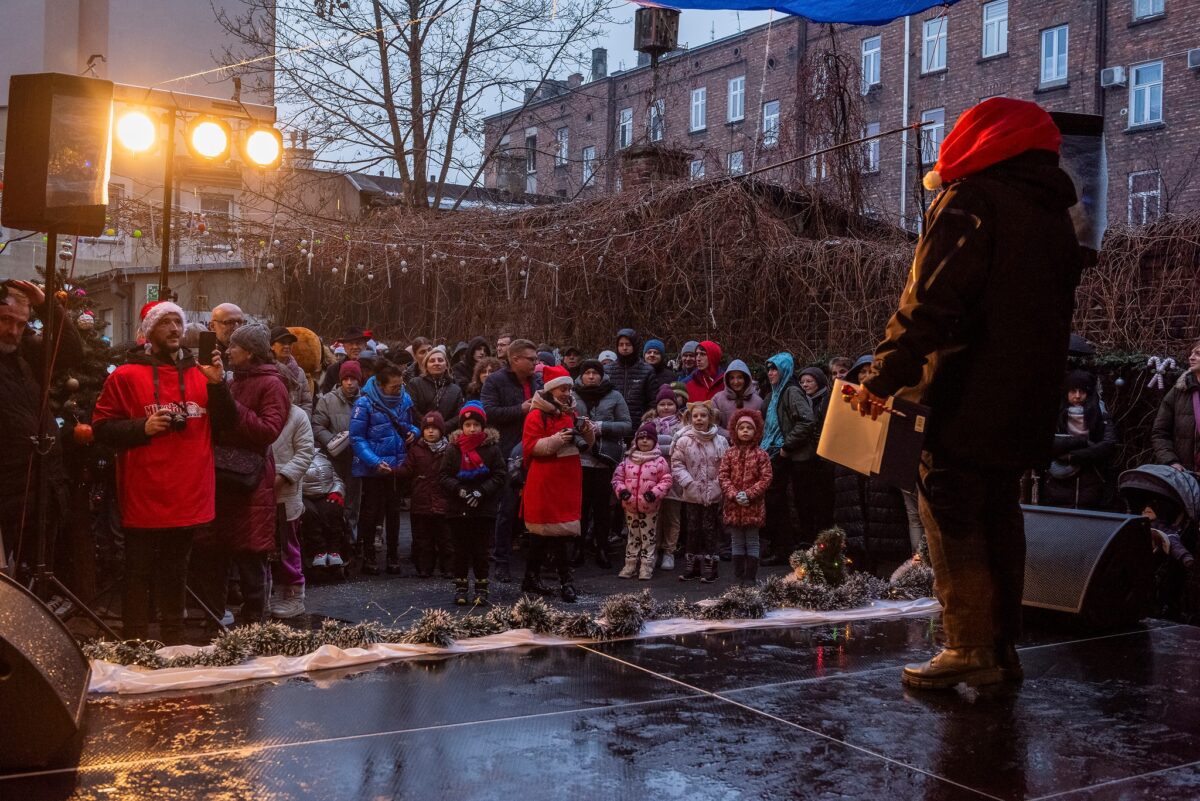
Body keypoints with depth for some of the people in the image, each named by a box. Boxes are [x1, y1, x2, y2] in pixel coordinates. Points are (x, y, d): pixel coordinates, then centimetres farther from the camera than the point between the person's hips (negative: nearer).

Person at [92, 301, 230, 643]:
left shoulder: (199, 374, 8)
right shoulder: (126, 375, -4)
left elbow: (226, 423, 2)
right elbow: (102, 427, -6)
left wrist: (217, 384, -11)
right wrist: (142, 427, -19)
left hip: (189, 496, 4)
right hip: (144, 496, -4)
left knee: (176, 573, 17)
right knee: (139, 573, 2)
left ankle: (173, 643, 29)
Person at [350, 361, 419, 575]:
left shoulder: (404, 399, 0)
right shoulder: (365, 403, -16)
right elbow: (357, 438, -15)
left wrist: (413, 431, -7)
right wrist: (375, 461, -24)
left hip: (397, 465, 5)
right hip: (373, 467, -4)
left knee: (394, 511, 13)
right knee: (371, 511, 6)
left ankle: (393, 555, 24)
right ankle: (368, 556, 19)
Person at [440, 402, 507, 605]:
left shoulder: (492, 448, 0)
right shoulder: (453, 448, 3)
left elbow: (500, 476, -3)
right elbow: (445, 476, 1)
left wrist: (481, 492, -15)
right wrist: (460, 490, -15)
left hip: (484, 509, -1)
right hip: (457, 508, 1)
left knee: (480, 550, 2)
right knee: (461, 550, 7)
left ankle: (481, 589, 11)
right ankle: (460, 588, 16)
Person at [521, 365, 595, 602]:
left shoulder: (571, 414, 14)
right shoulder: (537, 415, -7)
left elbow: (585, 446, 19)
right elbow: (530, 446, -13)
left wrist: (587, 432, -2)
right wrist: (556, 440, -23)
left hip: (568, 481, 7)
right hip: (545, 483, -7)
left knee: (542, 533, 13)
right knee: (554, 530, -6)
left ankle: (531, 577, 22)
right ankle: (565, 580, -3)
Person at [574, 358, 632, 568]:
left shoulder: (614, 396, 5)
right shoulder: (572, 396, 5)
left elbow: (627, 425, 1)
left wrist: (602, 427, -11)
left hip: (605, 460, 0)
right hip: (578, 460, 0)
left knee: (602, 506, 5)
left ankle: (601, 550, 14)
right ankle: (577, 548, 11)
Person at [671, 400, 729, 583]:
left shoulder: (720, 441, -3)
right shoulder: (683, 441, -4)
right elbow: (677, 465, -4)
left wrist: (719, 484, -9)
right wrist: (689, 482, -13)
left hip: (714, 495, 0)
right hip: (692, 495, 1)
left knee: (711, 530, 5)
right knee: (692, 530, 10)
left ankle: (709, 567, 13)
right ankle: (692, 566, 20)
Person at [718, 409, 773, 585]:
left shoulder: (761, 455, -3)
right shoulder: (730, 453, 4)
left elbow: (765, 478, -7)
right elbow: (723, 476, -1)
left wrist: (749, 494, -16)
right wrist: (734, 495, -14)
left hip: (753, 505, -2)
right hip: (733, 505, 2)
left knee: (752, 542, 4)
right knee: (737, 542, 10)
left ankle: (750, 577, 9)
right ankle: (739, 576, 17)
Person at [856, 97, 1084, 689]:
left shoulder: (969, 201, -9)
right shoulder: (1054, 215, 17)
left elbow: (931, 302, -18)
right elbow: (1057, 312, 20)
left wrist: (884, 375, -15)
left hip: (966, 397, -8)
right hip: (1026, 402, 8)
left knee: (952, 519, -4)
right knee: (999, 518, 13)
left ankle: (970, 650, -5)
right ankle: (1002, 646, 18)